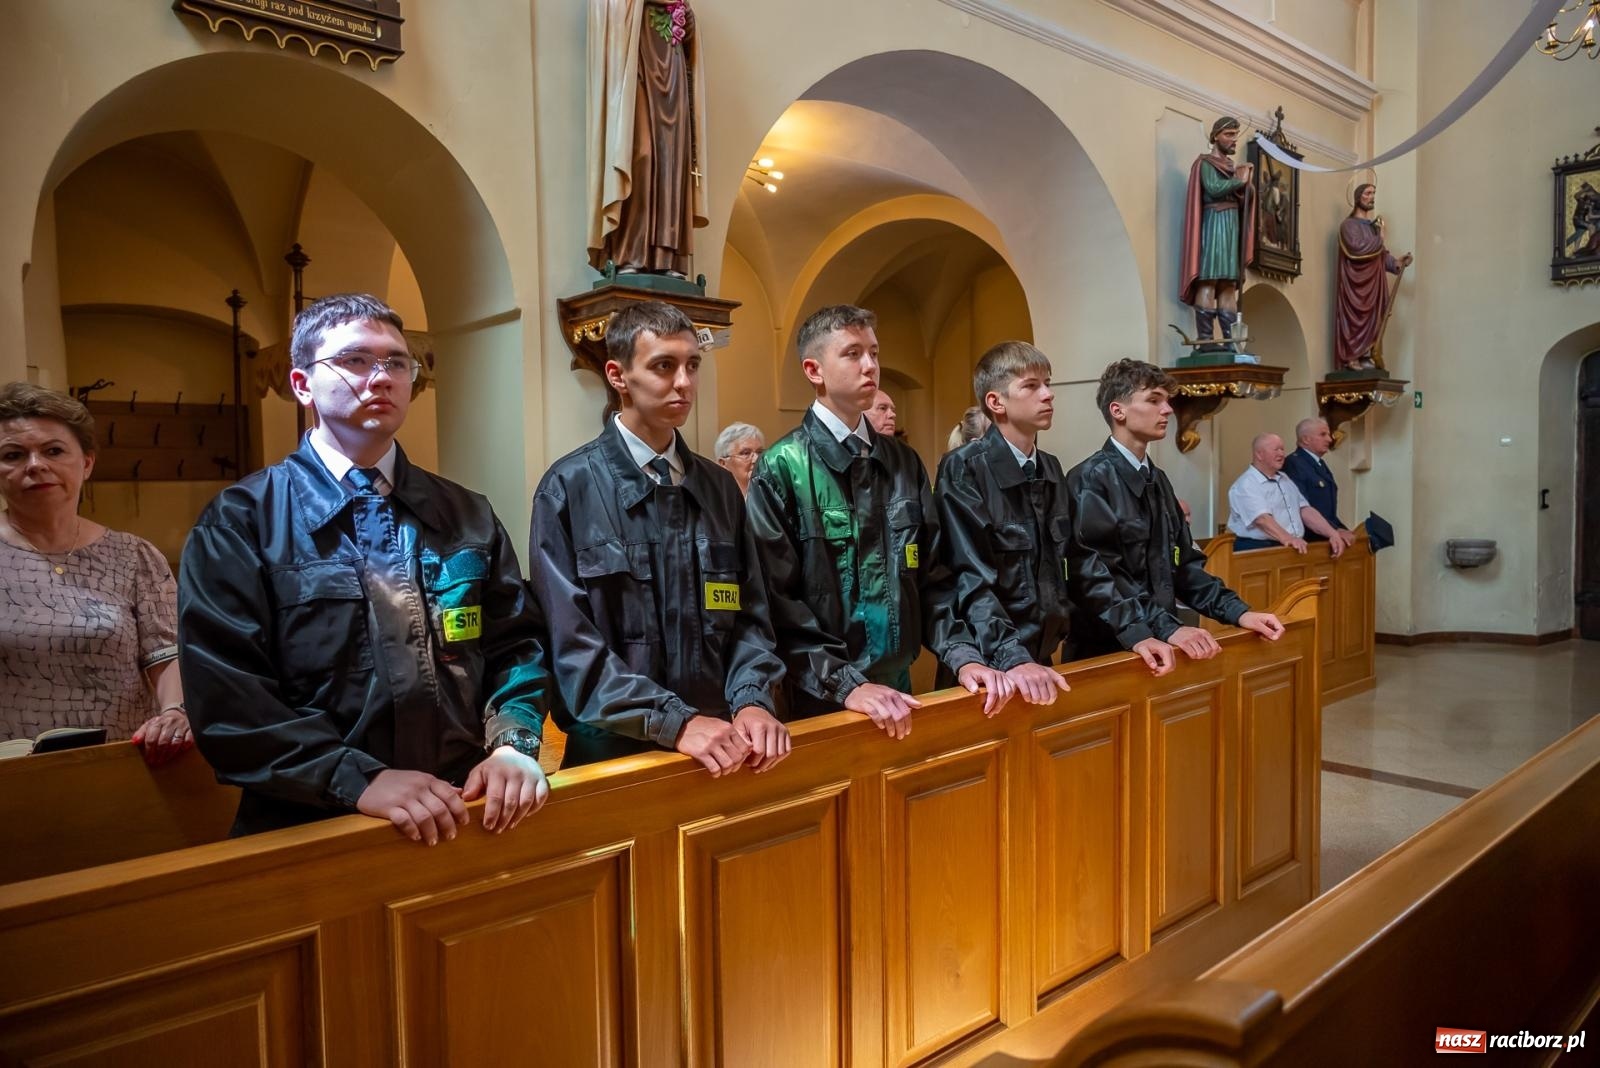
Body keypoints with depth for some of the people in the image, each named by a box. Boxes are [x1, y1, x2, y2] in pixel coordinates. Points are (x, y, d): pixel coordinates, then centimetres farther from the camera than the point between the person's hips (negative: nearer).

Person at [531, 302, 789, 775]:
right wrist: (675, 723, -21)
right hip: (613, 751, -4)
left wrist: (752, 700, -13)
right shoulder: (568, 488, -8)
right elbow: (571, 640, -13)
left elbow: (748, 614, 4)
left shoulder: (720, 487, 6)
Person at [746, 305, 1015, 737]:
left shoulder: (904, 463, 7)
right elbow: (779, 600, -14)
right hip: (818, 702, -5)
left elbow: (932, 576, 8)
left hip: (896, 692, 5)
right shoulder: (781, 469, -10)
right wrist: (846, 684, -20)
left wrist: (962, 655, -5)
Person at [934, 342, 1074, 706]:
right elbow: (971, 578, -21)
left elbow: (1060, 565, 13)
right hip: (986, 663, -6)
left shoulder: (1052, 469, 9)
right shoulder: (964, 469, -13)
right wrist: (1011, 658, -29)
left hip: (1042, 658, 7)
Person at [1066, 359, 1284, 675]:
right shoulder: (1091, 479, -13)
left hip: (1158, 645, 7)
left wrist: (1237, 611, 2)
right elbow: (1097, 576, -21)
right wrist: (1166, 629, -26)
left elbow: (1182, 563, 13)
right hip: (1106, 650, -7)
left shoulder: (1157, 479, 12)